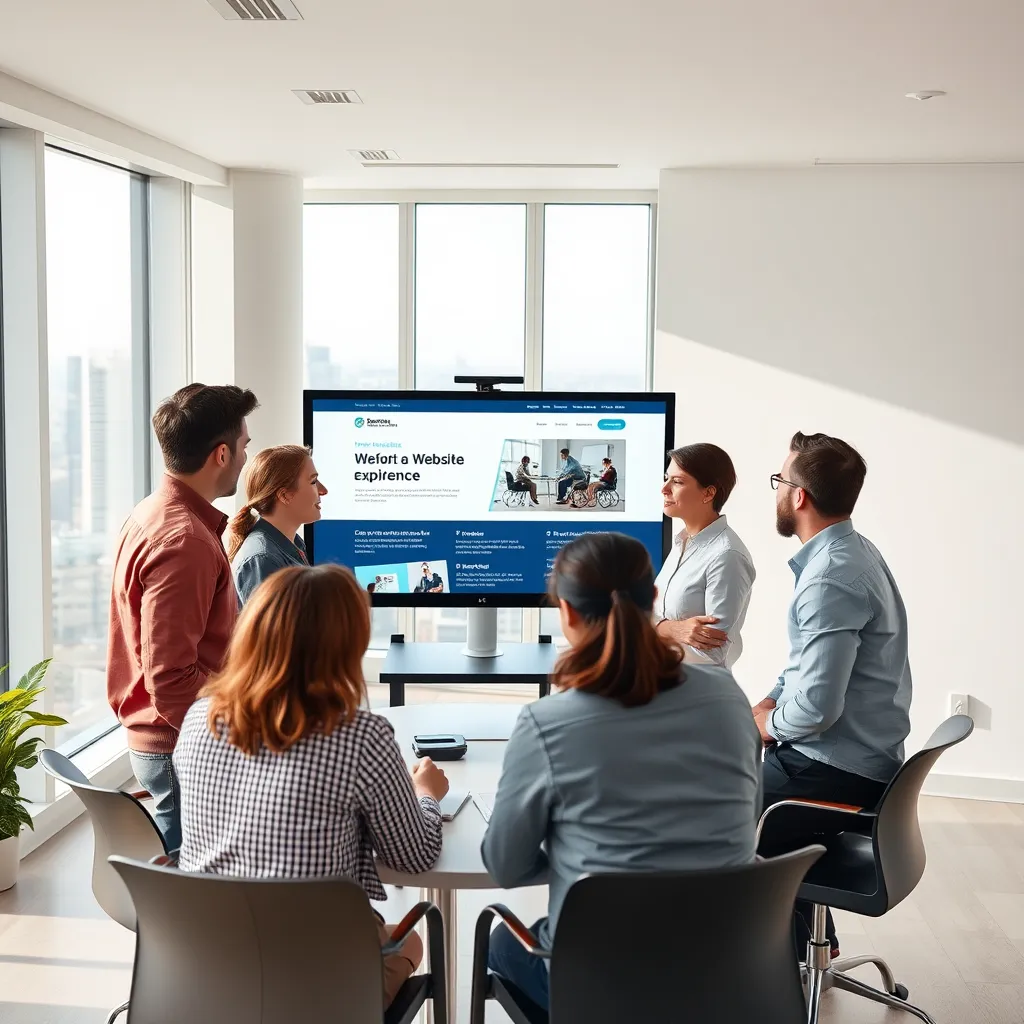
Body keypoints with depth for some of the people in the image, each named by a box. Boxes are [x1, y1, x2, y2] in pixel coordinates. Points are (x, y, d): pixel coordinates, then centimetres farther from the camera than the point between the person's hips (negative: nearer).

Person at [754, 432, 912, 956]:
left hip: (838, 771, -10)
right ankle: (809, 936, 33)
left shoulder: (830, 580, -26)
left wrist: (768, 724, -10)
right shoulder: (850, 550, 6)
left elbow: (815, 708, -30)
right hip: (865, 754, 10)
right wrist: (765, 706, 6)